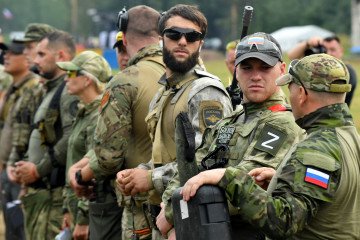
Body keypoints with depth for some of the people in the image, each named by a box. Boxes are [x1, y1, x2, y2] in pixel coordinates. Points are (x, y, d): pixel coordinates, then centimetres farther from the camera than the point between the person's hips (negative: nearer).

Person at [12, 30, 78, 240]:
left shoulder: (71, 91, -13)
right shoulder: (52, 90, 21)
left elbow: (72, 141, -24)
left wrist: (38, 170, -16)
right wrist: (27, 165, 13)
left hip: (55, 193, -10)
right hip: (39, 191, 10)